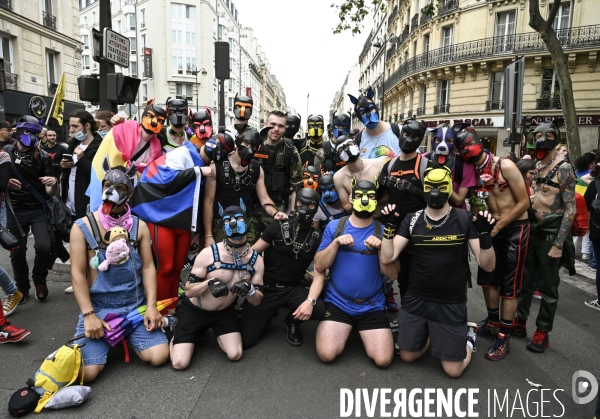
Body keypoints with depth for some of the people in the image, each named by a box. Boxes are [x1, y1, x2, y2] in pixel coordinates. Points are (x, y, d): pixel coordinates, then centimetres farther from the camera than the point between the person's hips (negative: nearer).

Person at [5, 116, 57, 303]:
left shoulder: (43, 157, -2)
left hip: (38, 210, -1)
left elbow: (50, 192, -4)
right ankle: (22, 288, 29)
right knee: (17, 253, 7)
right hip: (15, 210, 2)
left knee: (44, 247, -15)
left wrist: (54, 184, -27)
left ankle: (39, 280, 13)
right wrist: (5, 183, -17)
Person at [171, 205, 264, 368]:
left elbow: (257, 301, -7)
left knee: (235, 355, -13)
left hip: (224, 312, 3)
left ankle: (216, 332, 18)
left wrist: (249, 290, -31)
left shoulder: (256, 260, -11)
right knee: (180, 363, -13)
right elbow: (189, 290, -16)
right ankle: (178, 333, 20)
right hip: (194, 310, -3)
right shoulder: (209, 253, -22)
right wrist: (209, 283, -37)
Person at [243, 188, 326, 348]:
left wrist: (310, 300, -23)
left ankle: (292, 321, 6)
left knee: (319, 309, -29)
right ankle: (270, 313, 21)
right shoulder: (278, 226, -3)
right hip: (266, 288, -1)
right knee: (245, 341, -11)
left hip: (293, 289, 2)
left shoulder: (316, 237, 0)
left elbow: (320, 273, -6)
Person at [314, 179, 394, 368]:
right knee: (327, 354, -14)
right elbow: (319, 267, -4)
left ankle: (362, 333, 21)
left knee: (383, 360, -10)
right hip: (337, 303, 0)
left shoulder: (382, 231, -1)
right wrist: (336, 243, -18)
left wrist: (381, 247, -20)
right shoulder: (335, 226, -1)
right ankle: (346, 330, 19)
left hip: (372, 306, 0)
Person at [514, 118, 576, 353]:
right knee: (524, 280, 13)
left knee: (548, 286, 5)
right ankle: (520, 322, 27)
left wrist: (558, 244, -17)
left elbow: (570, 209, -13)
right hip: (531, 230, 6)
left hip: (551, 233, -6)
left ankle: (542, 332, 17)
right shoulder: (534, 166, 8)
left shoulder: (564, 169, -10)